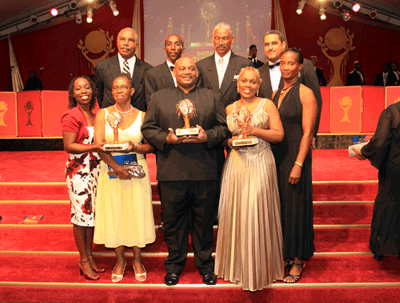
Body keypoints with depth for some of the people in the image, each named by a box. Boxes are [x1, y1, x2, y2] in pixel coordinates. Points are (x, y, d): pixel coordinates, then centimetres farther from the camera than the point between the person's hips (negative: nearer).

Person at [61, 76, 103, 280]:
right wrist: (94, 147, -23)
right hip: (78, 170, -7)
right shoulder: (71, 116, -9)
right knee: (81, 214, 1)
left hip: (95, 170, 7)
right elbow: (68, 146, -14)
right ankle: (83, 260, 16)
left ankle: (89, 256, 25)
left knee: (92, 214, 12)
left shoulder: (95, 115, 13)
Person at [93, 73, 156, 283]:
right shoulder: (103, 114, 2)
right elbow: (99, 145, -5)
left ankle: (137, 260, 22)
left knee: (137, 213, 4)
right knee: (114, 214, 5)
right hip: (110, 171, 0)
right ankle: (120, 261, 23)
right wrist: (117, 167, -15)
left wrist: (136, 148, -18)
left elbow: (151, 146, 3)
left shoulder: (141, 116, 3)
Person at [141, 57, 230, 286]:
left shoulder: (212, 97, 13)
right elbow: (148, 128, 6)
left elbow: (224, 127, 7)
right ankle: (174, 265, 27)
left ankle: (205, 264, 27)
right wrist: (166, 138, -12)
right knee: (173, 221, 10)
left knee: (204, 221, 10)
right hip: (172, 171, 0)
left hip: (204, 172, 0)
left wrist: (207, 136, -12)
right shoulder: (159, 97, 11)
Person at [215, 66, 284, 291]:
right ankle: (237, 265, 22)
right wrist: (231, 141, -5)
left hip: (260, 165, -3)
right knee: (235, 213, 5)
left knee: (256, 213, -5)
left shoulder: (267, 105, 3)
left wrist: (255, 130, -13)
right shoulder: (230, 109, 12)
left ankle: (259, 269, 12)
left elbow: (279, 135, -2)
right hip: (236, 165, 3)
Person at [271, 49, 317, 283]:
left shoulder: (305, 93, -7)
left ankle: (297, 260, 18)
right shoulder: (276, 94, 12)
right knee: (277, 205, 11)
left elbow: (307, 132, -13)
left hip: (295, 156, -6)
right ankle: (281, 255, 26)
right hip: (275, 156, 6)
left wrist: (298, 164, -18)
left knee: (295, 205, 3)